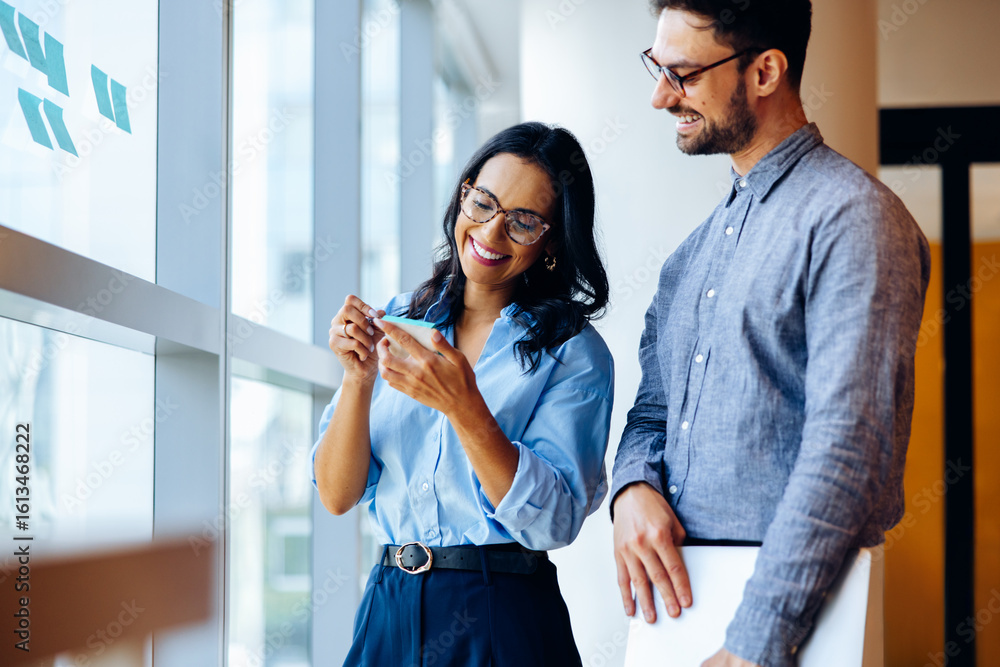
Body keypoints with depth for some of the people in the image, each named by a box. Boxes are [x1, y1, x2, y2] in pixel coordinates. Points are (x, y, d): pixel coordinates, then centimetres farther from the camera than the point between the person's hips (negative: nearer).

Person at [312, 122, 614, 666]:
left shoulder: (574, 353, -5)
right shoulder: (396, 325, 5)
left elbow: (552, 521, -16)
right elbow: (337, 496, 1)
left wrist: (463, 406, -25)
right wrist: (358, 378, -13)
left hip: (503, 623, -3)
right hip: (388, 612, 3)